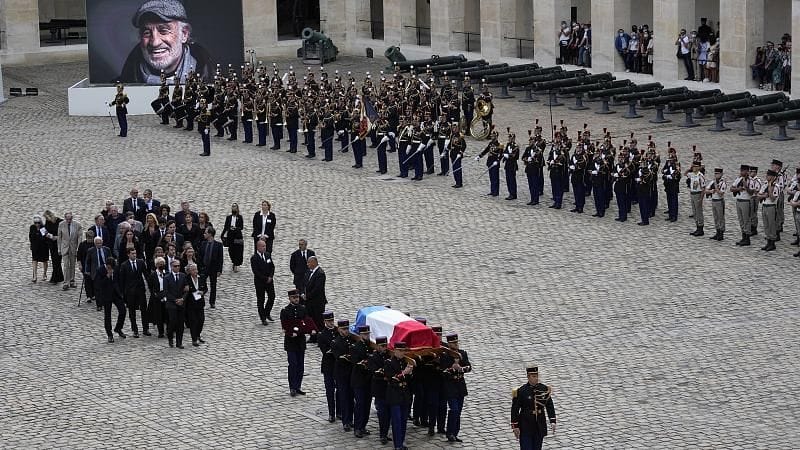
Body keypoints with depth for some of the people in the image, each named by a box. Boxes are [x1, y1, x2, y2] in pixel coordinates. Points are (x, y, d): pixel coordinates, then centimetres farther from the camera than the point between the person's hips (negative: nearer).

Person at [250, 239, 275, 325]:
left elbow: (272, 267, 7)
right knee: (260, 300, 3)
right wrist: (265, 279, -18)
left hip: (269, 280, 5)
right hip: (259, 282, -5)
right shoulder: (254, 258, -14)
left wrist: (270, 277, -8)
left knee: (272, 297, 5)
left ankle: (267, 313, 25)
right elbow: (255, 271, -19)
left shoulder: (267, 255, 4)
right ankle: (263, 319, 10)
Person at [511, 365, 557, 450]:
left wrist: (553, 421, -7)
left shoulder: (544, 389, -1)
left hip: (540, 426, 4)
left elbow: (550, 406, 3)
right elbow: (515, 409, -7)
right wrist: (515, 426, -9)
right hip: (525, 427, -4)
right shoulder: (521, 391, -11)